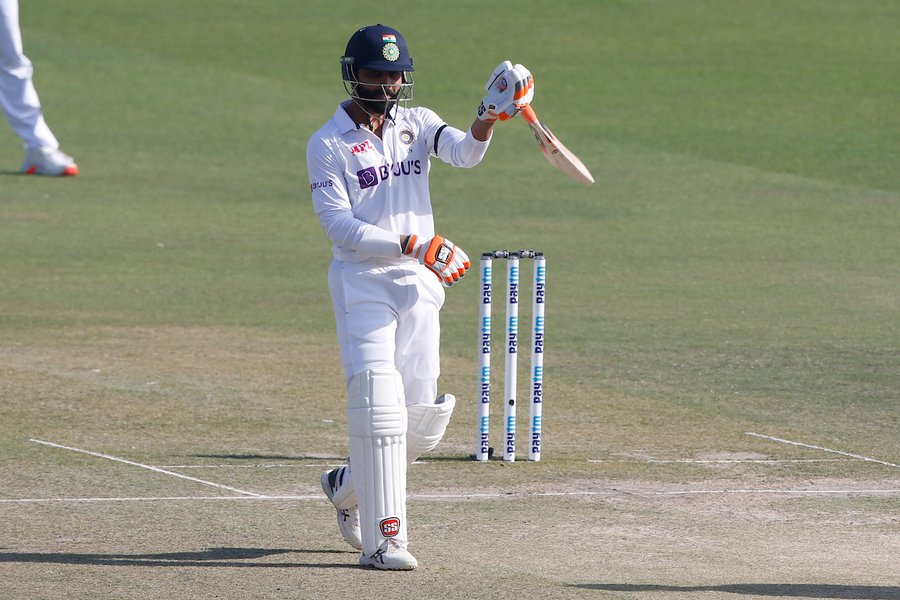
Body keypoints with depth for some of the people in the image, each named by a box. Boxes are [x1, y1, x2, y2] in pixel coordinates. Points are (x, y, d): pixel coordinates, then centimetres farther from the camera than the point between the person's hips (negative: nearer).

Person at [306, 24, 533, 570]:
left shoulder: (417, 124, 9)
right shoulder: (328, 145, -3)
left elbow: (464, 153, -11)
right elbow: (340, 225, -13)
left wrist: (484, 124, -34)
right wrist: (412, 245, -23)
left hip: (420, 285, 5)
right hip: (362, 282, -5)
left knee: (424, 421, 6)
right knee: (378, 406, -15)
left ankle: (348, 486, 32)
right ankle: (383, 540, -14)